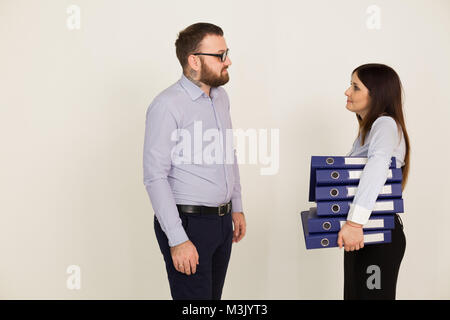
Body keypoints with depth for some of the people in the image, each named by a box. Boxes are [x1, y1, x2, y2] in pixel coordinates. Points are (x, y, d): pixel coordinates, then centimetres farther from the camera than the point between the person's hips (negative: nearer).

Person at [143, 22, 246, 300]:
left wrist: (237, 207, 17)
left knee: (213, 296, 15)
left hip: (222, 221, 8)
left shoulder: (221, 97, 10)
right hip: (188, 224, -7)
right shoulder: (167, 105, -16)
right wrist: (178, 239, -21)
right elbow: (155, 177, -18)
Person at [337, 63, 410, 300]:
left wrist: (355, 222, -42)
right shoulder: (367, 128, 14)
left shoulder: (386, 124, -16)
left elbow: (378, 165, -36)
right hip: (361, 234, 9)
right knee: (354, 294, 15)